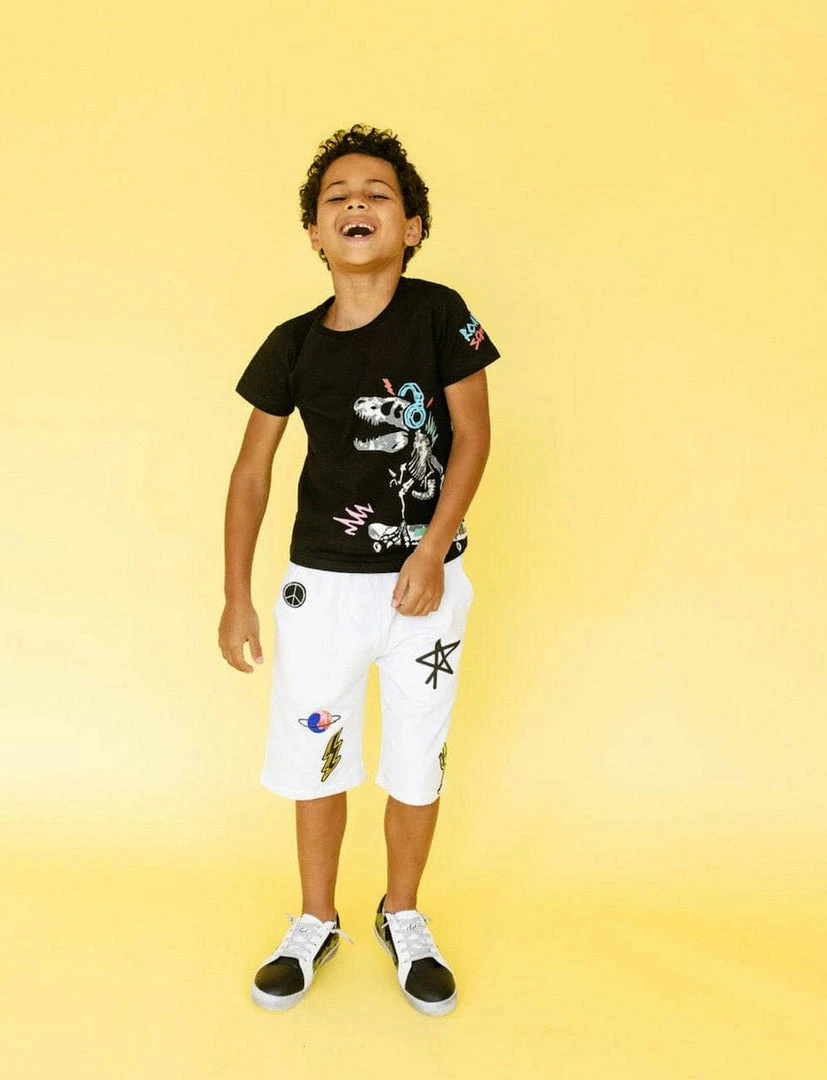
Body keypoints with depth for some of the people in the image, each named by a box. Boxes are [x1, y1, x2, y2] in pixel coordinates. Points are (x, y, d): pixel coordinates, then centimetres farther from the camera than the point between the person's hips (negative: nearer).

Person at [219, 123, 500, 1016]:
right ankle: (315, 923, 35)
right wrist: (236, 596, 1)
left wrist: (431, 555, -13)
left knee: (416, 763, 11)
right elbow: (252, 469, 2)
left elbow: (472, 437, -5)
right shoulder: (293, 345, -4)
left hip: (426, 580, -1)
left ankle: (402, 917, 36)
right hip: (321, 581, 2)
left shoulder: (438, 314, -9)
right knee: (312, 759, 11)